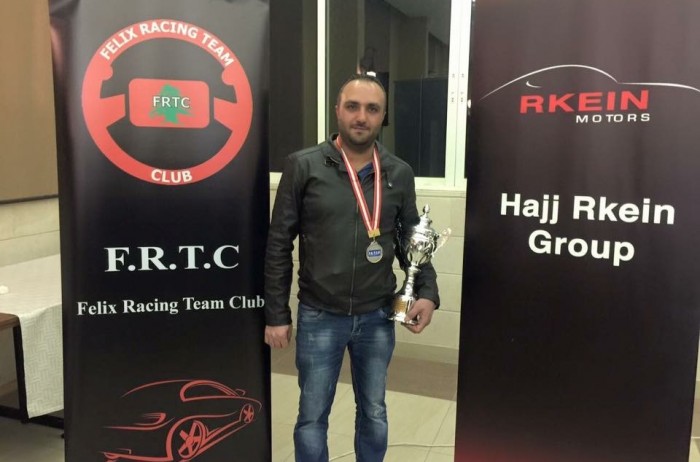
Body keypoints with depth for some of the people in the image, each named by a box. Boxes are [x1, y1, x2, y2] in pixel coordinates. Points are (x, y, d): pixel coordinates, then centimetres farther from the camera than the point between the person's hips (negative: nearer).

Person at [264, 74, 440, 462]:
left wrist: (427, 292, -5)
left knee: (373, 412, 19)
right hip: (319, 317, -2)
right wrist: (276, 315, -5)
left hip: (377, 317, 2)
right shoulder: (303, 166, -7)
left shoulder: (399, 173, 1)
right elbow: (278, 246, -4)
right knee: (312, 416, 13)